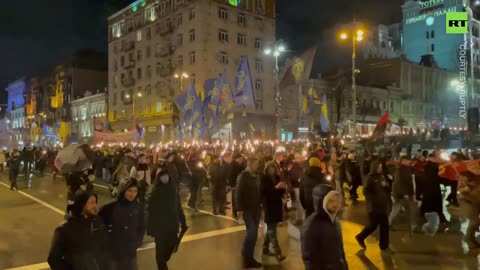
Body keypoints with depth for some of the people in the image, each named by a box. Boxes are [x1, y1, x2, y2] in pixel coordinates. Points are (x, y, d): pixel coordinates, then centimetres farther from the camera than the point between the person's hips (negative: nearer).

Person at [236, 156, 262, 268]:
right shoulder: (243, 176, -9)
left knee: (253, 233, 8)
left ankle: (249, 257, 19)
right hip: (247, 209, -6)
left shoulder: (256, 176, 10)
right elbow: (239, 193, -13)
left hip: (256, 208, 6)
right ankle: (246, 257, 4)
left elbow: (259, 191, 14)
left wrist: (261, 205, 9)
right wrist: (240, 209, -17)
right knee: (252, 232, -11)